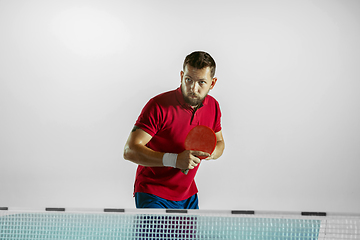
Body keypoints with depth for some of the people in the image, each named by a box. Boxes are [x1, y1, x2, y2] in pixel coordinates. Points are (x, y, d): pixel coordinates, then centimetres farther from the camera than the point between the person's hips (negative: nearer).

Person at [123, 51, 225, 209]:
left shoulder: (213, 106, -1)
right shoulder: (158, 106, -20)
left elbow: (219, 142, 16)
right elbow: (130, 150, -24)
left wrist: (213, 152, -9)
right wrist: (174, 160, -34)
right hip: (153, 196, -6)